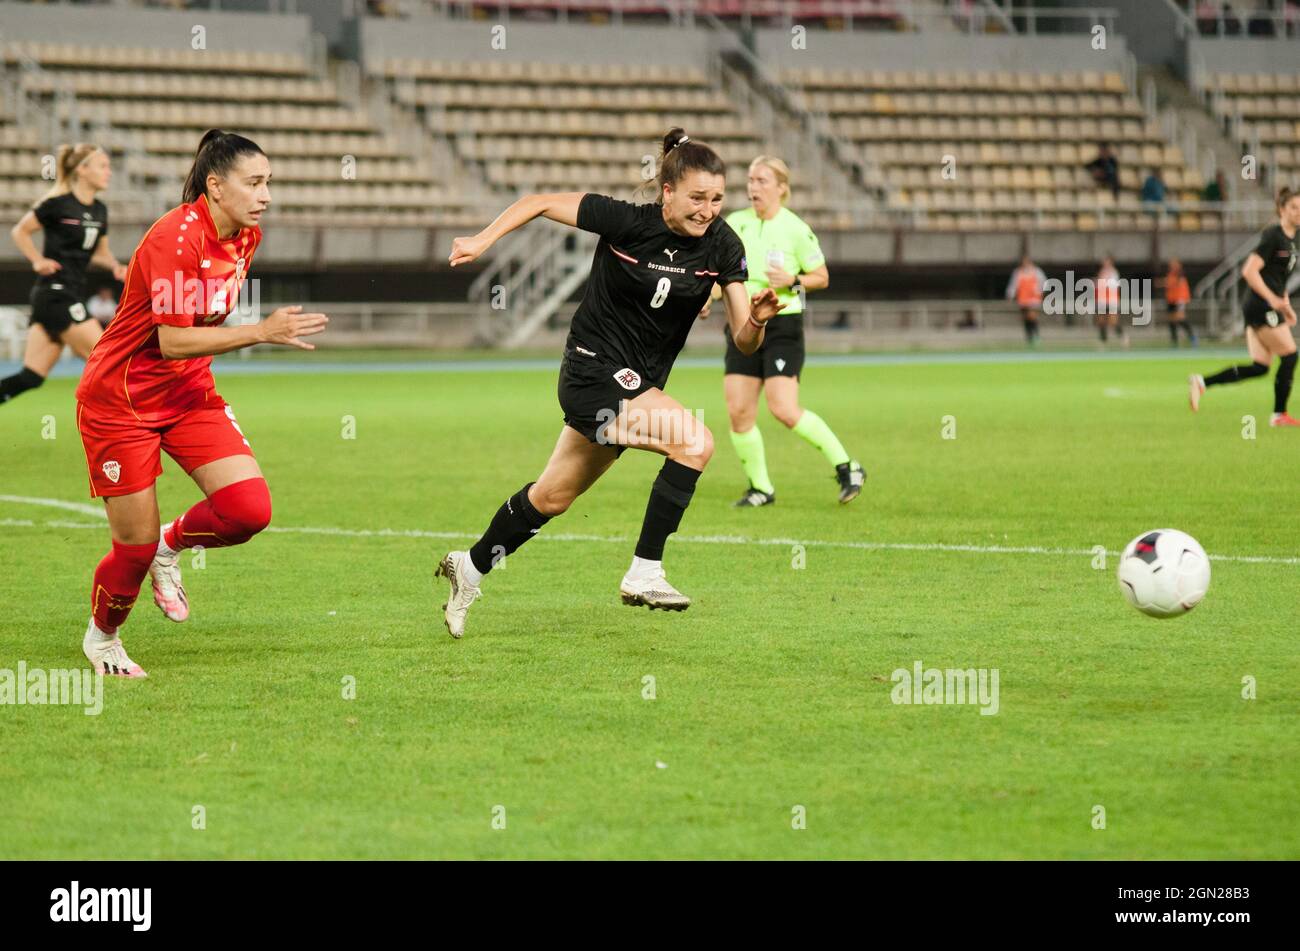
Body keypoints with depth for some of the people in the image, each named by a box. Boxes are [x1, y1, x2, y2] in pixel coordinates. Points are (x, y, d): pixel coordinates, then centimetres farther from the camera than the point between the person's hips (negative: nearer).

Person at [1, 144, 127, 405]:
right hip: (55, 293, -8)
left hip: (72, 295, 8)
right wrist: (38, 261, -10)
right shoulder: (58, 204, -10)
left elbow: (100, 252, 22)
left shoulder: (99, 210, 11)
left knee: (31, 377, 4)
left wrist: (115, 266, 3)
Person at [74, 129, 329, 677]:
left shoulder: (247, 235, 0)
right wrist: (262, 332, -31)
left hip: (188, 392, 7)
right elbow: (172, 341, -28)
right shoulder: (175, 239, -25)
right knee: (136, 548, -1)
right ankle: (101, 637, 30)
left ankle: (170, 547, 18)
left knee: (250, 509, -13)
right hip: (121, 400, -7)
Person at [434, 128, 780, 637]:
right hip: (595, 370, -6)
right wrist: (482, 240, -14)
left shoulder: (722, 245, -8)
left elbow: (744, 342, -9)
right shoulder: (625, 221, -18)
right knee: (695, 441, -26)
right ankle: (644, 573, -19)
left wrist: (757, 318, -30)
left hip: (639, 383, 6)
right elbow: (539, 202, -7)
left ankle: (471, 568, 39)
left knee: (553, 496, 19)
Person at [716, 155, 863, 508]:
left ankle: (847, 468, -1)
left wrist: (793, 281, -17)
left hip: (782, 325, -5)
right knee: (738, 412, -2)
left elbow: (822, 277, 1)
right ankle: (760, 488, 13)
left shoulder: (796, 230, -7)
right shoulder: (734, 224, 5)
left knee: (784, 410, -15)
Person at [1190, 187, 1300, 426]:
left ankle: (1201, 382, 3)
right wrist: (1273, 299, -21)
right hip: (1261, 307, -9)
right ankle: (1279, 414, 7)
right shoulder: (1273, 236, -13)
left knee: (1259, 367, 5)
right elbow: (1250, 271, -21)